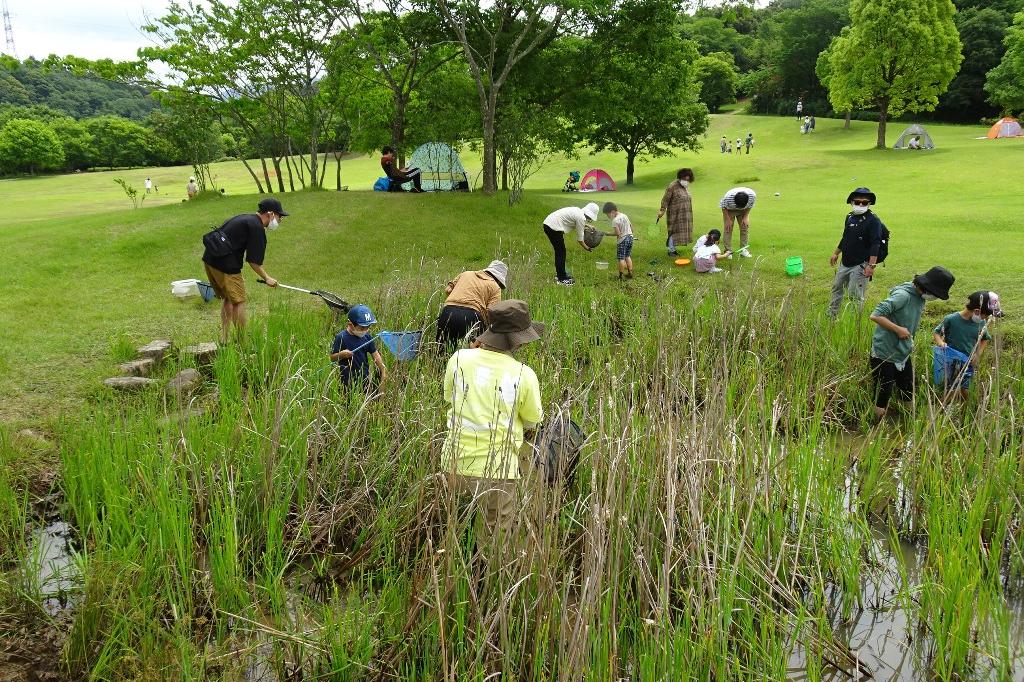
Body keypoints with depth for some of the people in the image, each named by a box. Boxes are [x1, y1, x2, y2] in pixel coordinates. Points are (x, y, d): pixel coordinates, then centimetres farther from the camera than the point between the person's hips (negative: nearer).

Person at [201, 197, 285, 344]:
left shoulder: (246, 218, 17)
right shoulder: (256, 227, -12)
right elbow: (253, 260, -12)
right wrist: (267, 278, 2)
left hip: (209, 259, 10)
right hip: (225, 264, -10)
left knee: (228, 299, 20)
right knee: (238, 301, 1)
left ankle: (224, 339, 24)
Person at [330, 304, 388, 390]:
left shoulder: (367, 337, 0)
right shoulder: (341, 338, -13)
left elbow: (375, 354, 6)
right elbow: (332, 358, -9)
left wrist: (383, 371, 2)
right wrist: (341, 354, -29)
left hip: (365, 377, 5)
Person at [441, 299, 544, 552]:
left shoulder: (460, 358, -5)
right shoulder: (524, 375, -13)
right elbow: (532, 422, 1)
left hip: (455, 462, 3)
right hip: (497, 469, -3)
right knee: (494, 538, 13)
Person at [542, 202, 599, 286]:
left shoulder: (577, 211, 14)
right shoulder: (581, 217, -12)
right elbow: (579, 238, -4)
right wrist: (586, 247, 9)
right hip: (554, 227, -10)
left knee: (559, 251, 19)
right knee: (561, 252, -3)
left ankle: (560, 274, 30)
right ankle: (562, 279, 2)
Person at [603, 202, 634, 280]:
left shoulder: (615, 220, -16)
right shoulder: (625, 216, 8)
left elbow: (618, 233, -20)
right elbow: (631, 227, 13)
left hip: (622, 240, -8)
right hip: (630, 237, 8)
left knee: (621, 258, 0)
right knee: (628, 256, 18)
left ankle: (621, 275, 4)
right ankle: (630, 273, 20)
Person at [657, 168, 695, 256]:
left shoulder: (686, 186, 11)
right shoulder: (673, 186, -13)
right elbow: (665, 199, -13)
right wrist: (662, 210, -16)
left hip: (684, 215, 7)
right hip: (675, 214, -7)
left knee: (681, 230, 8)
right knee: (674, 231, -4)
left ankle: (673, 248, 16)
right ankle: (671, 250, 3)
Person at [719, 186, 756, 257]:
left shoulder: (752, 196, -34)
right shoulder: (728, 197, -40)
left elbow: (749, 206, -11)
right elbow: (724, 207, -19)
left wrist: (745, 217, -14)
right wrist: (728, 220, -18)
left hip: (743, 211, 2)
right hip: (729, 210, -2)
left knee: (745, 227, -3)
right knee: (728, 229, -9)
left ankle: (744, 250, 6)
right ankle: (728, 251, -3)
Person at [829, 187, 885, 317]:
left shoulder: (873, 220, -15)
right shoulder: (850, 217, 8)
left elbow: (875, 245, -21)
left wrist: (871, 265, -28)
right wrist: (836, 253, 27)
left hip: (860, 265, -8)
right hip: (845, 263, 8)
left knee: (855, 295, -3)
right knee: (836, 287, 19)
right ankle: (831, 315, 34)